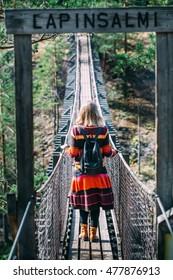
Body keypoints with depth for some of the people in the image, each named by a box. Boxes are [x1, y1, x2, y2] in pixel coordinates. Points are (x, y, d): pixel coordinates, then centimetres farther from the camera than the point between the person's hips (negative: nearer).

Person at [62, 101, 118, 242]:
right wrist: (114, 152, 20)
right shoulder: (103, 130, -7)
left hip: (81, 171, 0)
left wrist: (66, 148, 16)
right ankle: (93, 233, 11)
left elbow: (73, 153, -6)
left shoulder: (76, 130, -9)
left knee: (83, 201, 14)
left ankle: (84, 232, 19)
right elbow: (107, 152, -3)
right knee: (96, 203, 7)